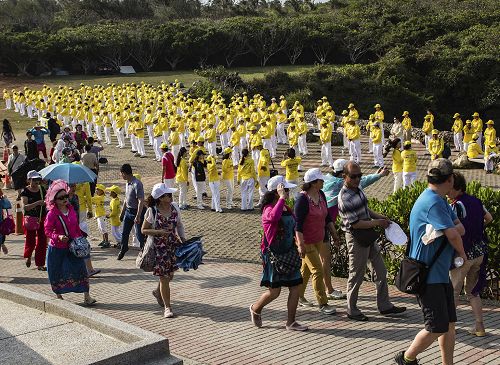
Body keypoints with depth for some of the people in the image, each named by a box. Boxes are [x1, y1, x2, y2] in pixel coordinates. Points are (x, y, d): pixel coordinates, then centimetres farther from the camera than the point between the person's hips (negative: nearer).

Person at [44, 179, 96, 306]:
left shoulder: (71, 209, 4)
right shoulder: (52, 214, -12)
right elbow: (47, 230, -13)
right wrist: (58, 237, -28)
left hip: (73, 246, 4)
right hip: (57, 248, -4)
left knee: (81, 268, -6)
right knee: (57, 273, 7)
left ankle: (86, 296, -4)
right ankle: (58, 295, 26)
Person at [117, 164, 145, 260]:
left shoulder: (137, 184, -22)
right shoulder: (127, 183, 7)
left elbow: (141, 201, -24)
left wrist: (138, 216, -26)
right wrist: (122, 212, 21)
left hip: (137, 211, -8)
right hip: (128, 211, 9)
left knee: (139, 234, -2)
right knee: (124, 233, 16)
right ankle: (123, 249, 36)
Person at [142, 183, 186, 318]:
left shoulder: (174, 208, -1)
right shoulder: (152, 211, -14)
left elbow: (179, 225, 12)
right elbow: (144, 230, -9)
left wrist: (182, 237, -3)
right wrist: (159, 232, -23)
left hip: (173, 245, 5)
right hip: (158, 247, -5)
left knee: (170, 275, 16)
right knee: (164, 278, -3)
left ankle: (158, 292, 48)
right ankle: (167, 307, 9)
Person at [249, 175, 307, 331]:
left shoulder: (287, 209, 11)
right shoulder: (268, 209, -15)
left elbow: (293, 228, 24)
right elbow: (274, 217, -41)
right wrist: (282, 198, -33)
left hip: (288, 253, 8)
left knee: (295, 287, 3)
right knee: (274, 291, -2)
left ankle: (291, 322, 14)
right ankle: (255, 309, 26)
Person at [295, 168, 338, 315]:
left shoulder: (321, 195, 4)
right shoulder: (303, 199, -21)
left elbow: (327, 217, 14)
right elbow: (298, 224, -22)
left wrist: (334, 234, 14)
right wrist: (300, 245, -26)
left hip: (318, 239, 8)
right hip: (306, 241, -8)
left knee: (306, 269, 18)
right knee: (317, 271, -6)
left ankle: (299, 296, 33)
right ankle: (323, 304, 2)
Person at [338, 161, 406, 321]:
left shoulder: (358, 189, 6)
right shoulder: (344, 197, -23)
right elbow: (355, 223, -23)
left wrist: (380, 216, 4)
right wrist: (377, 223, -15)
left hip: (368, 236, 9)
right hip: (356, 238, -9)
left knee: (380, 271, 13)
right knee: (356, 275, 2)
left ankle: (384, 305, 23)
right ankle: (352, 311, 16)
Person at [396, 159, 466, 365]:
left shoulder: (441, 200, 13)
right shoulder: (433, 202, -21)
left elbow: (460, 228, 10)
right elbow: (453, 235, -23)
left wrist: (453, 229, -14)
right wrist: (462, 255, -3)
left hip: (440, 273, 10)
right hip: (428, 276, -10)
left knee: (449, 323, 12)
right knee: (437, 328, -5)